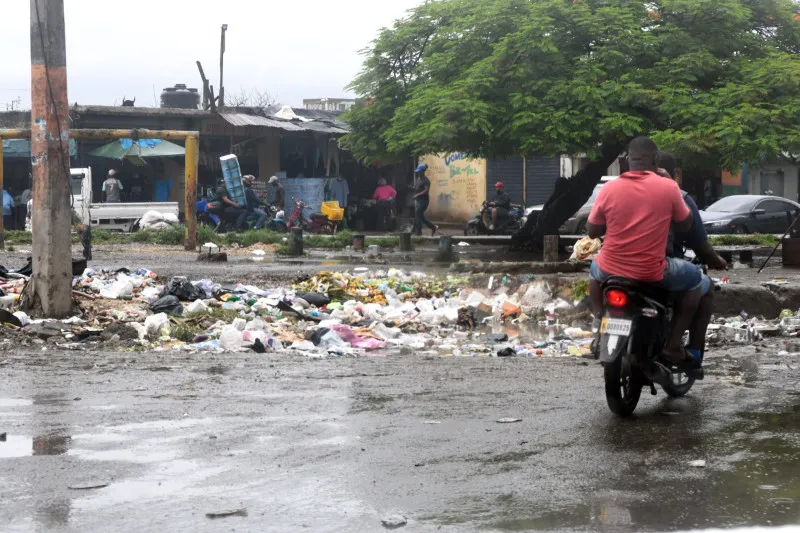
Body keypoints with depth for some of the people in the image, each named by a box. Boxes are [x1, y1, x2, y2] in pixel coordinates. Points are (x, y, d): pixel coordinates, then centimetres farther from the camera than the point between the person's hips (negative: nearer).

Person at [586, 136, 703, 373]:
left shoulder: (609, 189, -3)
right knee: (695, 277, 23)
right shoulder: (668, 188, -8)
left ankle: (599, 323, 22)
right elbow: (685, 225, 7)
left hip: (611, 271, 3)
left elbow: (592, 231, 7)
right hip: (652, 274, -3)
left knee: (595, 269, 38)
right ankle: (674, 345, 15)